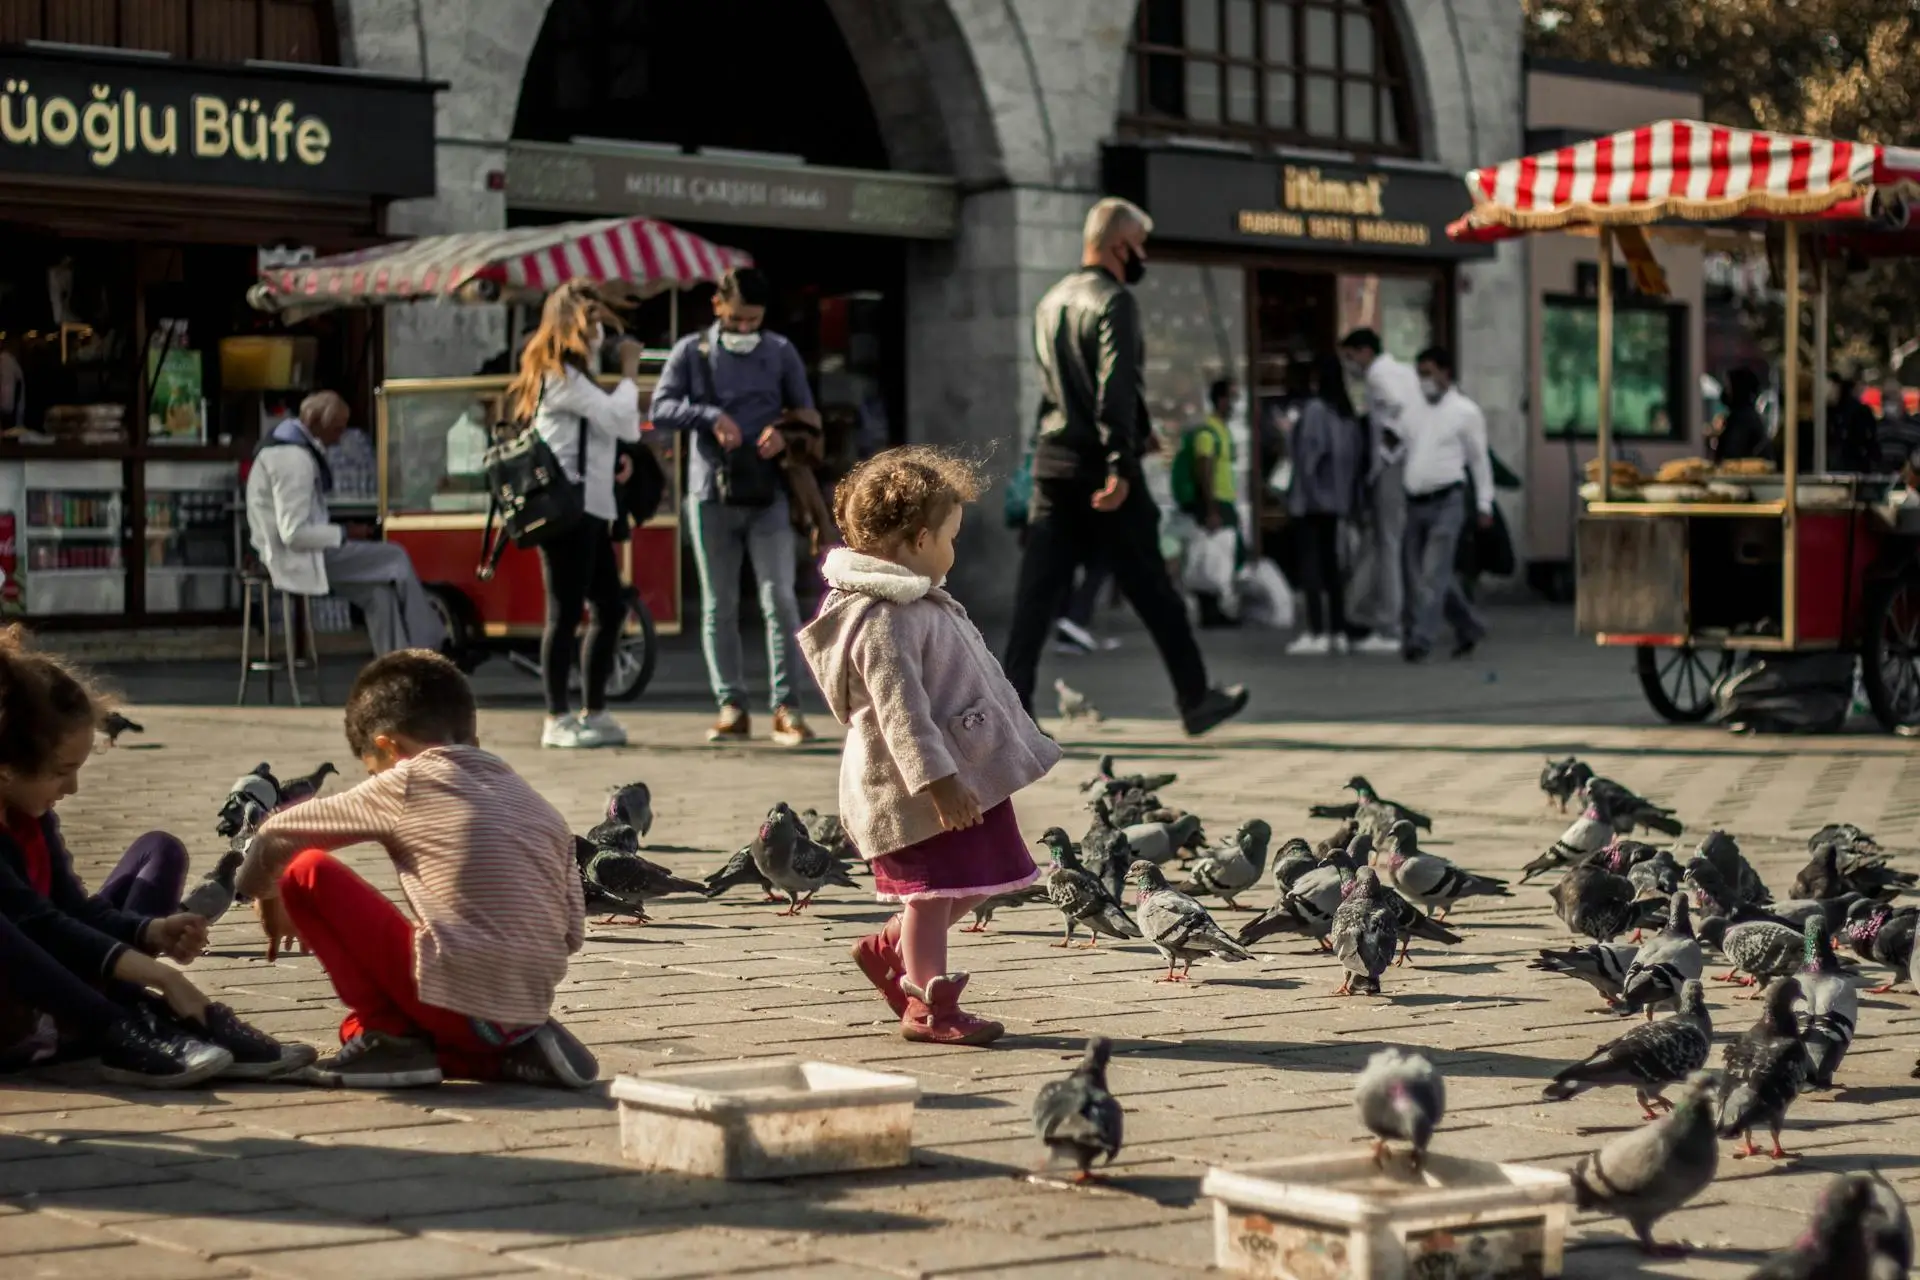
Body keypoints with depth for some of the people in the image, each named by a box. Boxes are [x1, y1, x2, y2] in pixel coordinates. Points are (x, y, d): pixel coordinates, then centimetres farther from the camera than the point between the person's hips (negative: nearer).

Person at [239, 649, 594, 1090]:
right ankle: (517, 1049, 11)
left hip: (451, 1000, -6)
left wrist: (266, 899, 31)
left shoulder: (407, 783, 3)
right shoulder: (539, 807, 16)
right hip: (528, 1014, 6)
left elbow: (276, 835, 11)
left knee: (306, 872, 6)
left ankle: (385, 1035, 4)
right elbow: (572, 934, 13)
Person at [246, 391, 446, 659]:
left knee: (378, 590, 2)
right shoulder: (294, 458, -21)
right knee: (395, 559, -6)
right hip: (298, 558, -10)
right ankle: (430, 648, 7)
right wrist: (344, 534, -13)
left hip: (298, 554, 10)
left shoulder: (290, 445, 12)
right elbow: (295, 534, -25)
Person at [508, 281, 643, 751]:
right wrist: (630, 370, -4)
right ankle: (558, 719, -4)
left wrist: (616, 458, 6)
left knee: (610, 608, 11)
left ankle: (593, 712, 17)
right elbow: (619, 417, -16)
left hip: (591, 509, 10)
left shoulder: (569, 376, 22)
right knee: (566, 612, -7)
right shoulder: (562, 377, -10)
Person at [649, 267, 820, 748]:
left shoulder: (780, 352, 8)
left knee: (780, 600, -9)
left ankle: (786, 708, -7)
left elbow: (808, 414, 11)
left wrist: (785, 431, -11)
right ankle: (731, 708, 9)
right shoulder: (692, 352, 5)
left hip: (768, 494, 0)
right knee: (719, 607, 4)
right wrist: (710, 415, -20)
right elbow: (659, 410, -4)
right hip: (711, 493, 0)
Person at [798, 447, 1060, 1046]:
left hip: (956, 770, 10)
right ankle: (928, 1006, 8)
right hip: (919, 787, -10)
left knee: (972, 882, 16)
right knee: (933, 890, -2)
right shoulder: (884, 619, -21)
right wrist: (939, 781, -28)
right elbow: (899, 709, -26)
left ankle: (889, 951, 27)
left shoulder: (916, 601, 15)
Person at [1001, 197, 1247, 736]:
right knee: (1152, 591, 5)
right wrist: (1120, 465, -26)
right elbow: (1116, 387, -21)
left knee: (1037, 592, 1)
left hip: (1051, 462, 7)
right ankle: (1196, 699, 16)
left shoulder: (1051, 302, 16)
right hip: (1100, 467, -7)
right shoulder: (1114, 301, -10)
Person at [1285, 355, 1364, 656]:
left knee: (1311, 563, -7)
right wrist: (1350, 492, 13)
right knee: (1330, 562, 13)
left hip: (1313, 497, -8)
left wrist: (1303, 489, -12)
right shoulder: (1347, 412, 10)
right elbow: (1358, 453, 11)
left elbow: (1309, 451, -17)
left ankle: (1317, 633, -11)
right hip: (1336, 498, 8)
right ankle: (1338, 632, 13)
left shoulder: (1314, 408, -14)